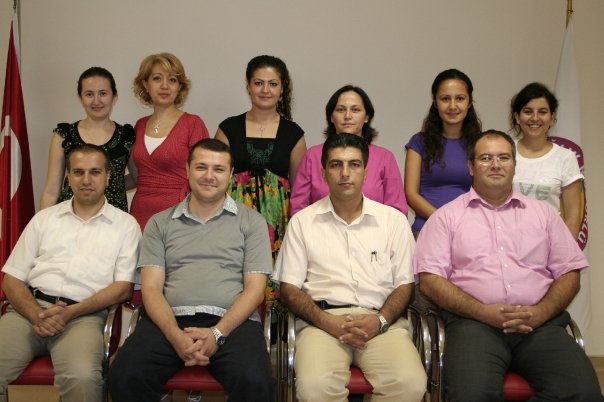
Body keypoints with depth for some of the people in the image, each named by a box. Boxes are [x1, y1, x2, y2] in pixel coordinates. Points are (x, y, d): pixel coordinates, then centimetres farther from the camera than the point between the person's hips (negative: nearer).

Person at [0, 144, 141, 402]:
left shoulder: (125, 224, 11)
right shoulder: (44, 218, 19)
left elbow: (123, 287, 2)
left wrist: (70, 313, -11)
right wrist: (36, 314, -8)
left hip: (84, 315, -3)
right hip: (30, 309, 3)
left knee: (82, 376, -33)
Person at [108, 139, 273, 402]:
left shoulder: (251, 221, 12)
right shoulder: (160, 223, 15)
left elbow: (254, 288, 4)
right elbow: (151, 288, 6)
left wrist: (217, 333, -12)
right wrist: (176, 335, -13)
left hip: (232, 321, -1)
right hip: (169, 321, 2)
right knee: (124, 376, -26)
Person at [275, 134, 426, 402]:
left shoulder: (393, 219, 15)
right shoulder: (302, 221, 13)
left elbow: (404, 284, 12)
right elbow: (289, 288, 7)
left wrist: (381, 320, -9)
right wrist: (328, 322, -10)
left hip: (381, 320, 1)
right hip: (322, 319, -1)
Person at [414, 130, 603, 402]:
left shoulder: (543, 213, 21)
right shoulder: (446, 216, 12)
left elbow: (569, 274, 16)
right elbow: (430, 280, 2)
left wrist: (540, 312, -5)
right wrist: (483, 311, -11)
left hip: (540, 322, 3)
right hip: (474, 321, -3)